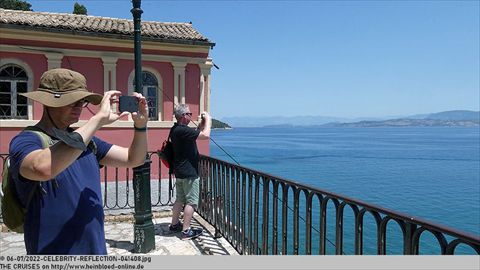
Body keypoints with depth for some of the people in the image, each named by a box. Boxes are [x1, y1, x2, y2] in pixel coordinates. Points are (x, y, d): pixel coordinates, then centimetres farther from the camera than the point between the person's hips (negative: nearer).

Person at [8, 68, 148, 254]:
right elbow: (43, 169, -37)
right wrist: (99, 119, -33)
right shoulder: (26, 140, -14)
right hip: (54, 253, -6)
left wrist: (140, 125, -12)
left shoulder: (86, 139, 5)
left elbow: (133, 160, 6)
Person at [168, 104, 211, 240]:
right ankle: (186, 231, 3)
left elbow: (195, 134, 22)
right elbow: (206, 135, -26)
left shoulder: (176, 129, 9)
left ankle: (175, 224, 30)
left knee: (180, 199, 20)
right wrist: (208, 119, -11)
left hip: (180, 172, 10)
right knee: (191, 202, -2)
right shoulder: (182, 130, -23)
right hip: (189, 173, -10)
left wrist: (202, 124, 10)